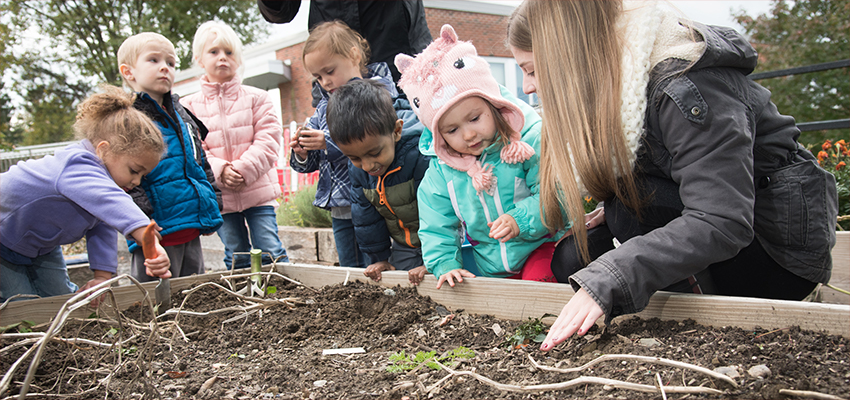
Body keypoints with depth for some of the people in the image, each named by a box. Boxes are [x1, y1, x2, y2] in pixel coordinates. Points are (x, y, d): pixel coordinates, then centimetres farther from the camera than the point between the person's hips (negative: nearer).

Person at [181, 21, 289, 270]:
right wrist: (219, 170, -17)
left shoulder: (255, 97, 4)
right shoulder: (189, 106, 5)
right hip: (219, 195, 1)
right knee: (236, 260, 10)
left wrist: (244, 169, -17)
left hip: (258, 191, -1)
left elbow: (268, 139, -4)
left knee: (270, 254, -1)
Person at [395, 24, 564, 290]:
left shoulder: (530, 139, -15)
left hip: (538, 246, -3)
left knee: (538, 279, -28)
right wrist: (446, 265, -8)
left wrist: (520, 220, -30)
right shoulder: (440, 172, -5)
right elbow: (436, 228, 5)